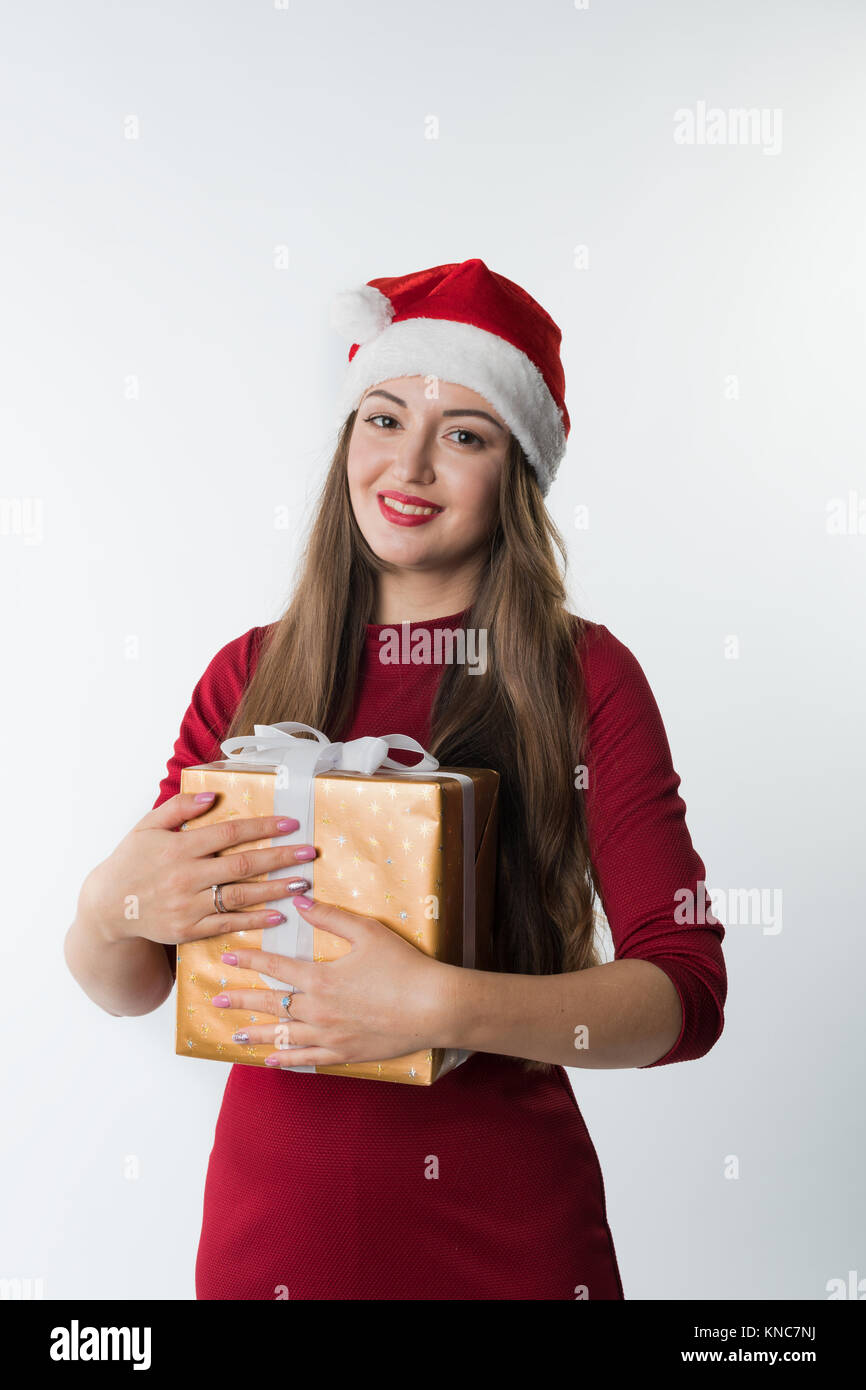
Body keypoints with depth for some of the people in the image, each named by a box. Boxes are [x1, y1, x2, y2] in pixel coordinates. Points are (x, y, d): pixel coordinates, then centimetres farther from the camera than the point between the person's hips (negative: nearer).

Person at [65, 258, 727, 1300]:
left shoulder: (584, 677, -9)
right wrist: (109, 907, -20)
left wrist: (445, 1006, -26)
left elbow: (688, 990, -14)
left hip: (503, 1232, -2)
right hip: (273, 1216, 3)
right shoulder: (248, 676, -2)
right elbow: (126, 988, 2)